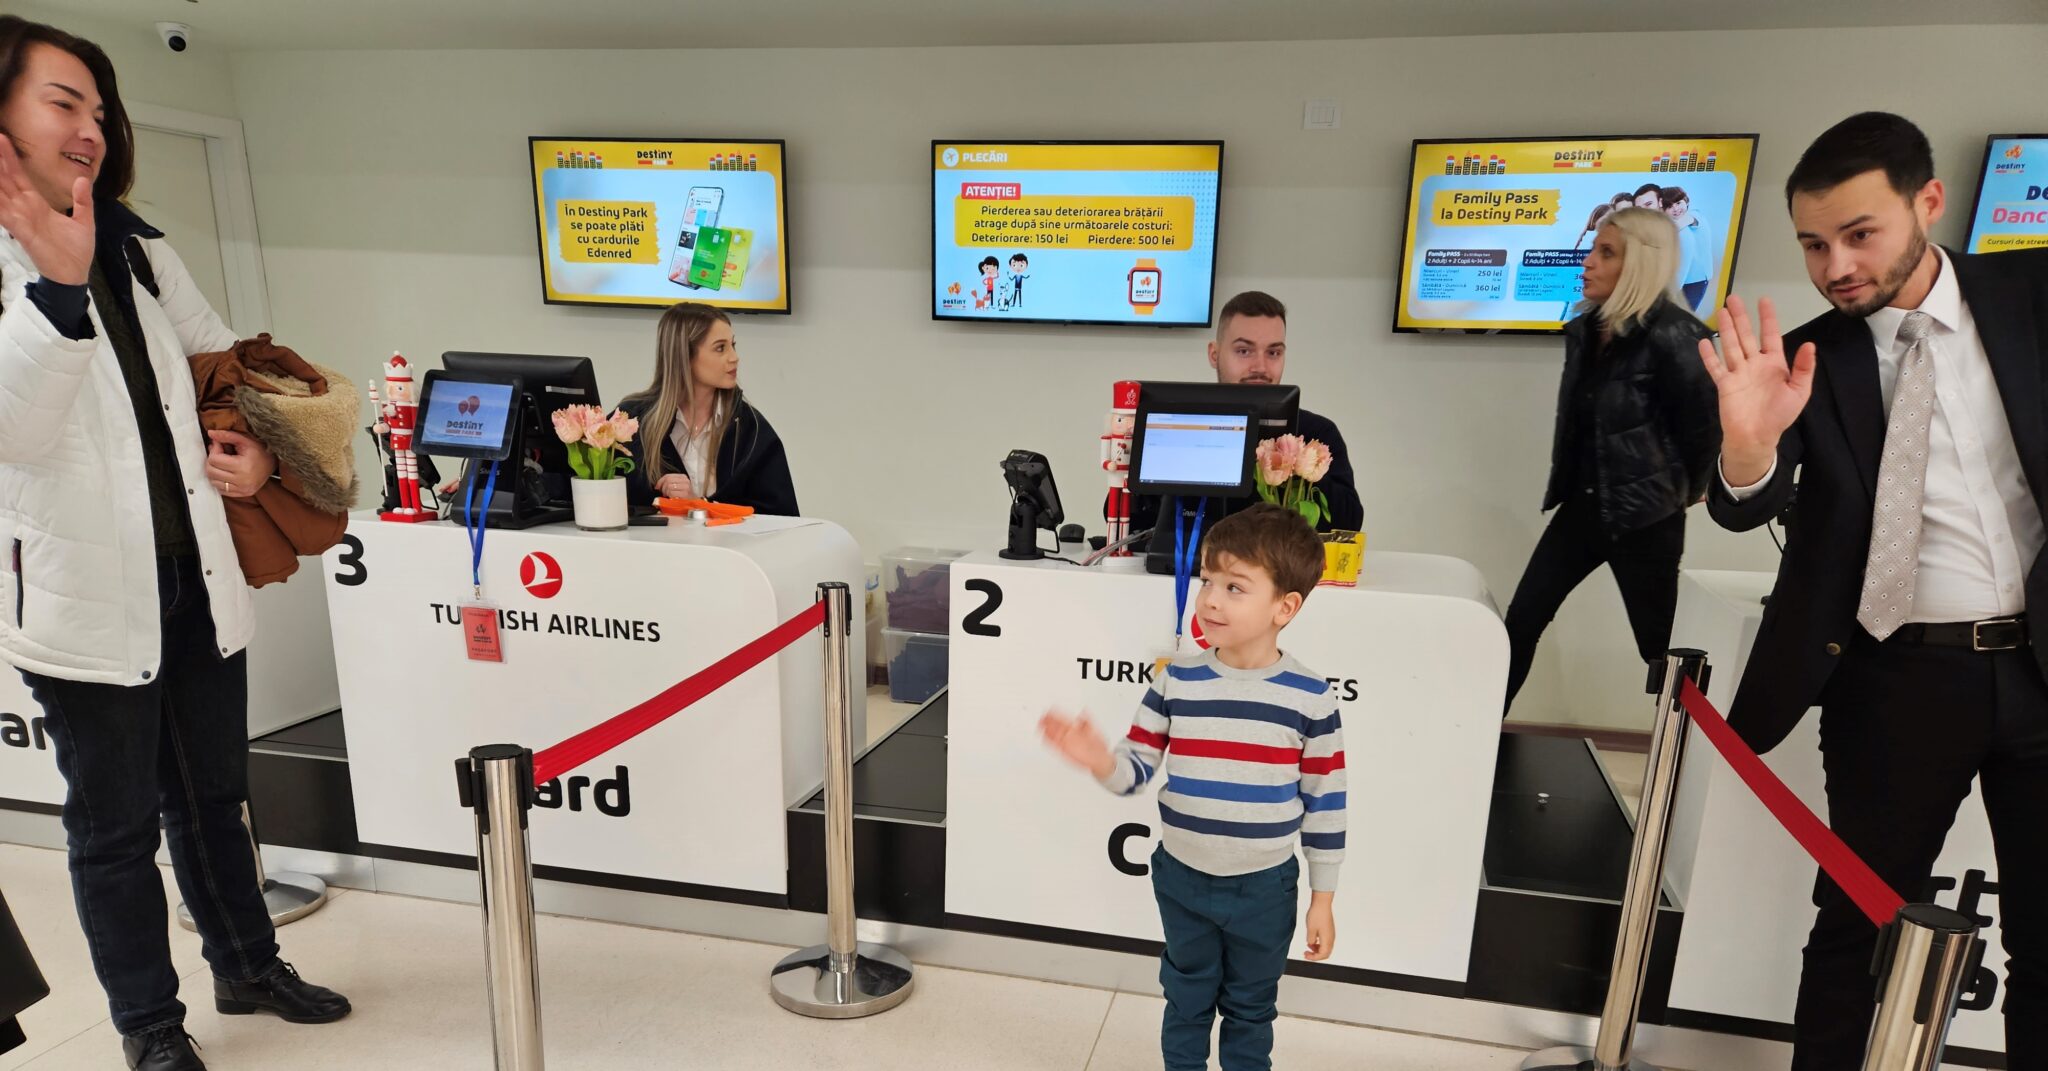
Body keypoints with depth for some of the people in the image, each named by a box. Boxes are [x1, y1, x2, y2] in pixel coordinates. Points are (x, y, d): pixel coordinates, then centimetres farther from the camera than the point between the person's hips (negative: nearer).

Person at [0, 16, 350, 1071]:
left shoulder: (138, 251, 10)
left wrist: (259, 451, 3)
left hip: (196, 580, 6)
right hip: (84, 596, -6)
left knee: (212, 797, 19)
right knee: (115, 826, 10)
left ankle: (249, 967, 36)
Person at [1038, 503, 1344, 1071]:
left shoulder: (1310, 698, -15)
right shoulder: (1177, 682, -10)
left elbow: (1325, 803, -7)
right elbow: (1137, 769, -5)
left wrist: (1322, 898, -2)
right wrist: (1100, 760, -28)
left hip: (1264, 890, -1)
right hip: (1182, 880, 2)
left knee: (1250, 1008, 21)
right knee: (1187, 1000, 23)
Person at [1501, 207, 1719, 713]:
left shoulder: (1670, 336, -18)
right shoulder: (1584, 330, 5)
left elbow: (1704, 426, -11)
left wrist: (1682, 493, 3)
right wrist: (1568, 488, 16)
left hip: (1644, 517, -7)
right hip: (1581, 506, 7)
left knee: (1660, 647, 7)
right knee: (1520, 623, 7)